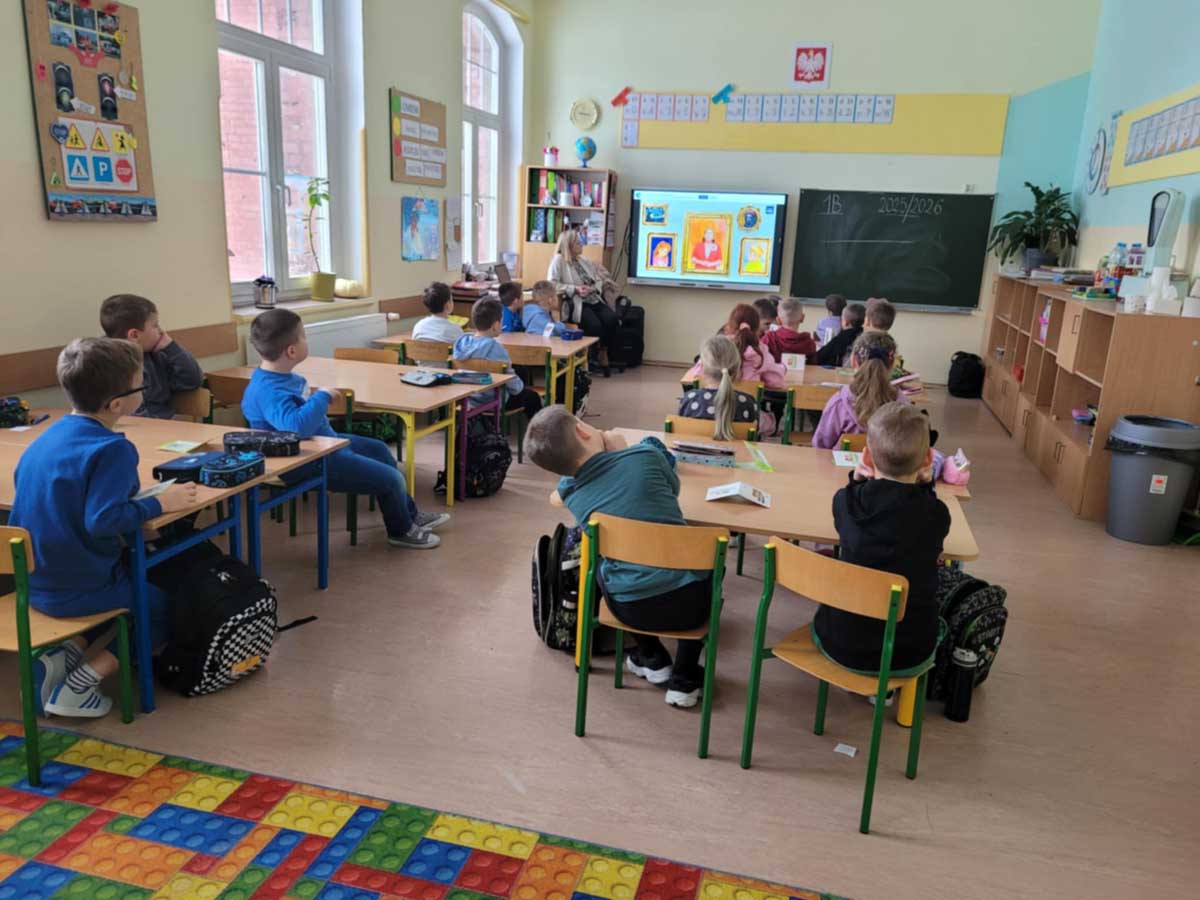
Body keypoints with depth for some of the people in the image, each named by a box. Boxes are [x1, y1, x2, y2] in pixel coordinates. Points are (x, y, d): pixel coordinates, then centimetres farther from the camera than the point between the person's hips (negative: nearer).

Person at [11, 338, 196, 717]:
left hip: (35, 582, 8)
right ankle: (80, 685, 3)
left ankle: (64, 654, 12)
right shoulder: (112, 449, -21)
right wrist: (160, 504, -17)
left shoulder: (47, 437, 5)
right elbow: (102, 521, -30)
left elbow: (54, 501, 13)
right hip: (80, 589, -8)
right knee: (165, 609, 15)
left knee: (136, 588, 31)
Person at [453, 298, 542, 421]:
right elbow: (513, 385, -19)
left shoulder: (460, 342, -8)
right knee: (532, 396, 18)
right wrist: (519, 386, 4)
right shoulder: (496, 348, -26)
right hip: (493, 402, -7)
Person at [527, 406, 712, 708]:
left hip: (630, 609, 2)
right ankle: (685, 678, 23)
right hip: (687, 599, -2)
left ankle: (653, 659, 31)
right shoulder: (645, 454, -9)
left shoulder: (571, 493, 0)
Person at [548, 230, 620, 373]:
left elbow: (599, 281, 17)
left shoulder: (584, 260, 19)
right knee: (595, 325, -32)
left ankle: (603, 352, 1)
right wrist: (575, 289, -17)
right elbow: (552, 285, -10)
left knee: (612, 319, -23)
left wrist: (592, 289, -7)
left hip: (594, 300, 6)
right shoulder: (559, 260, 0)